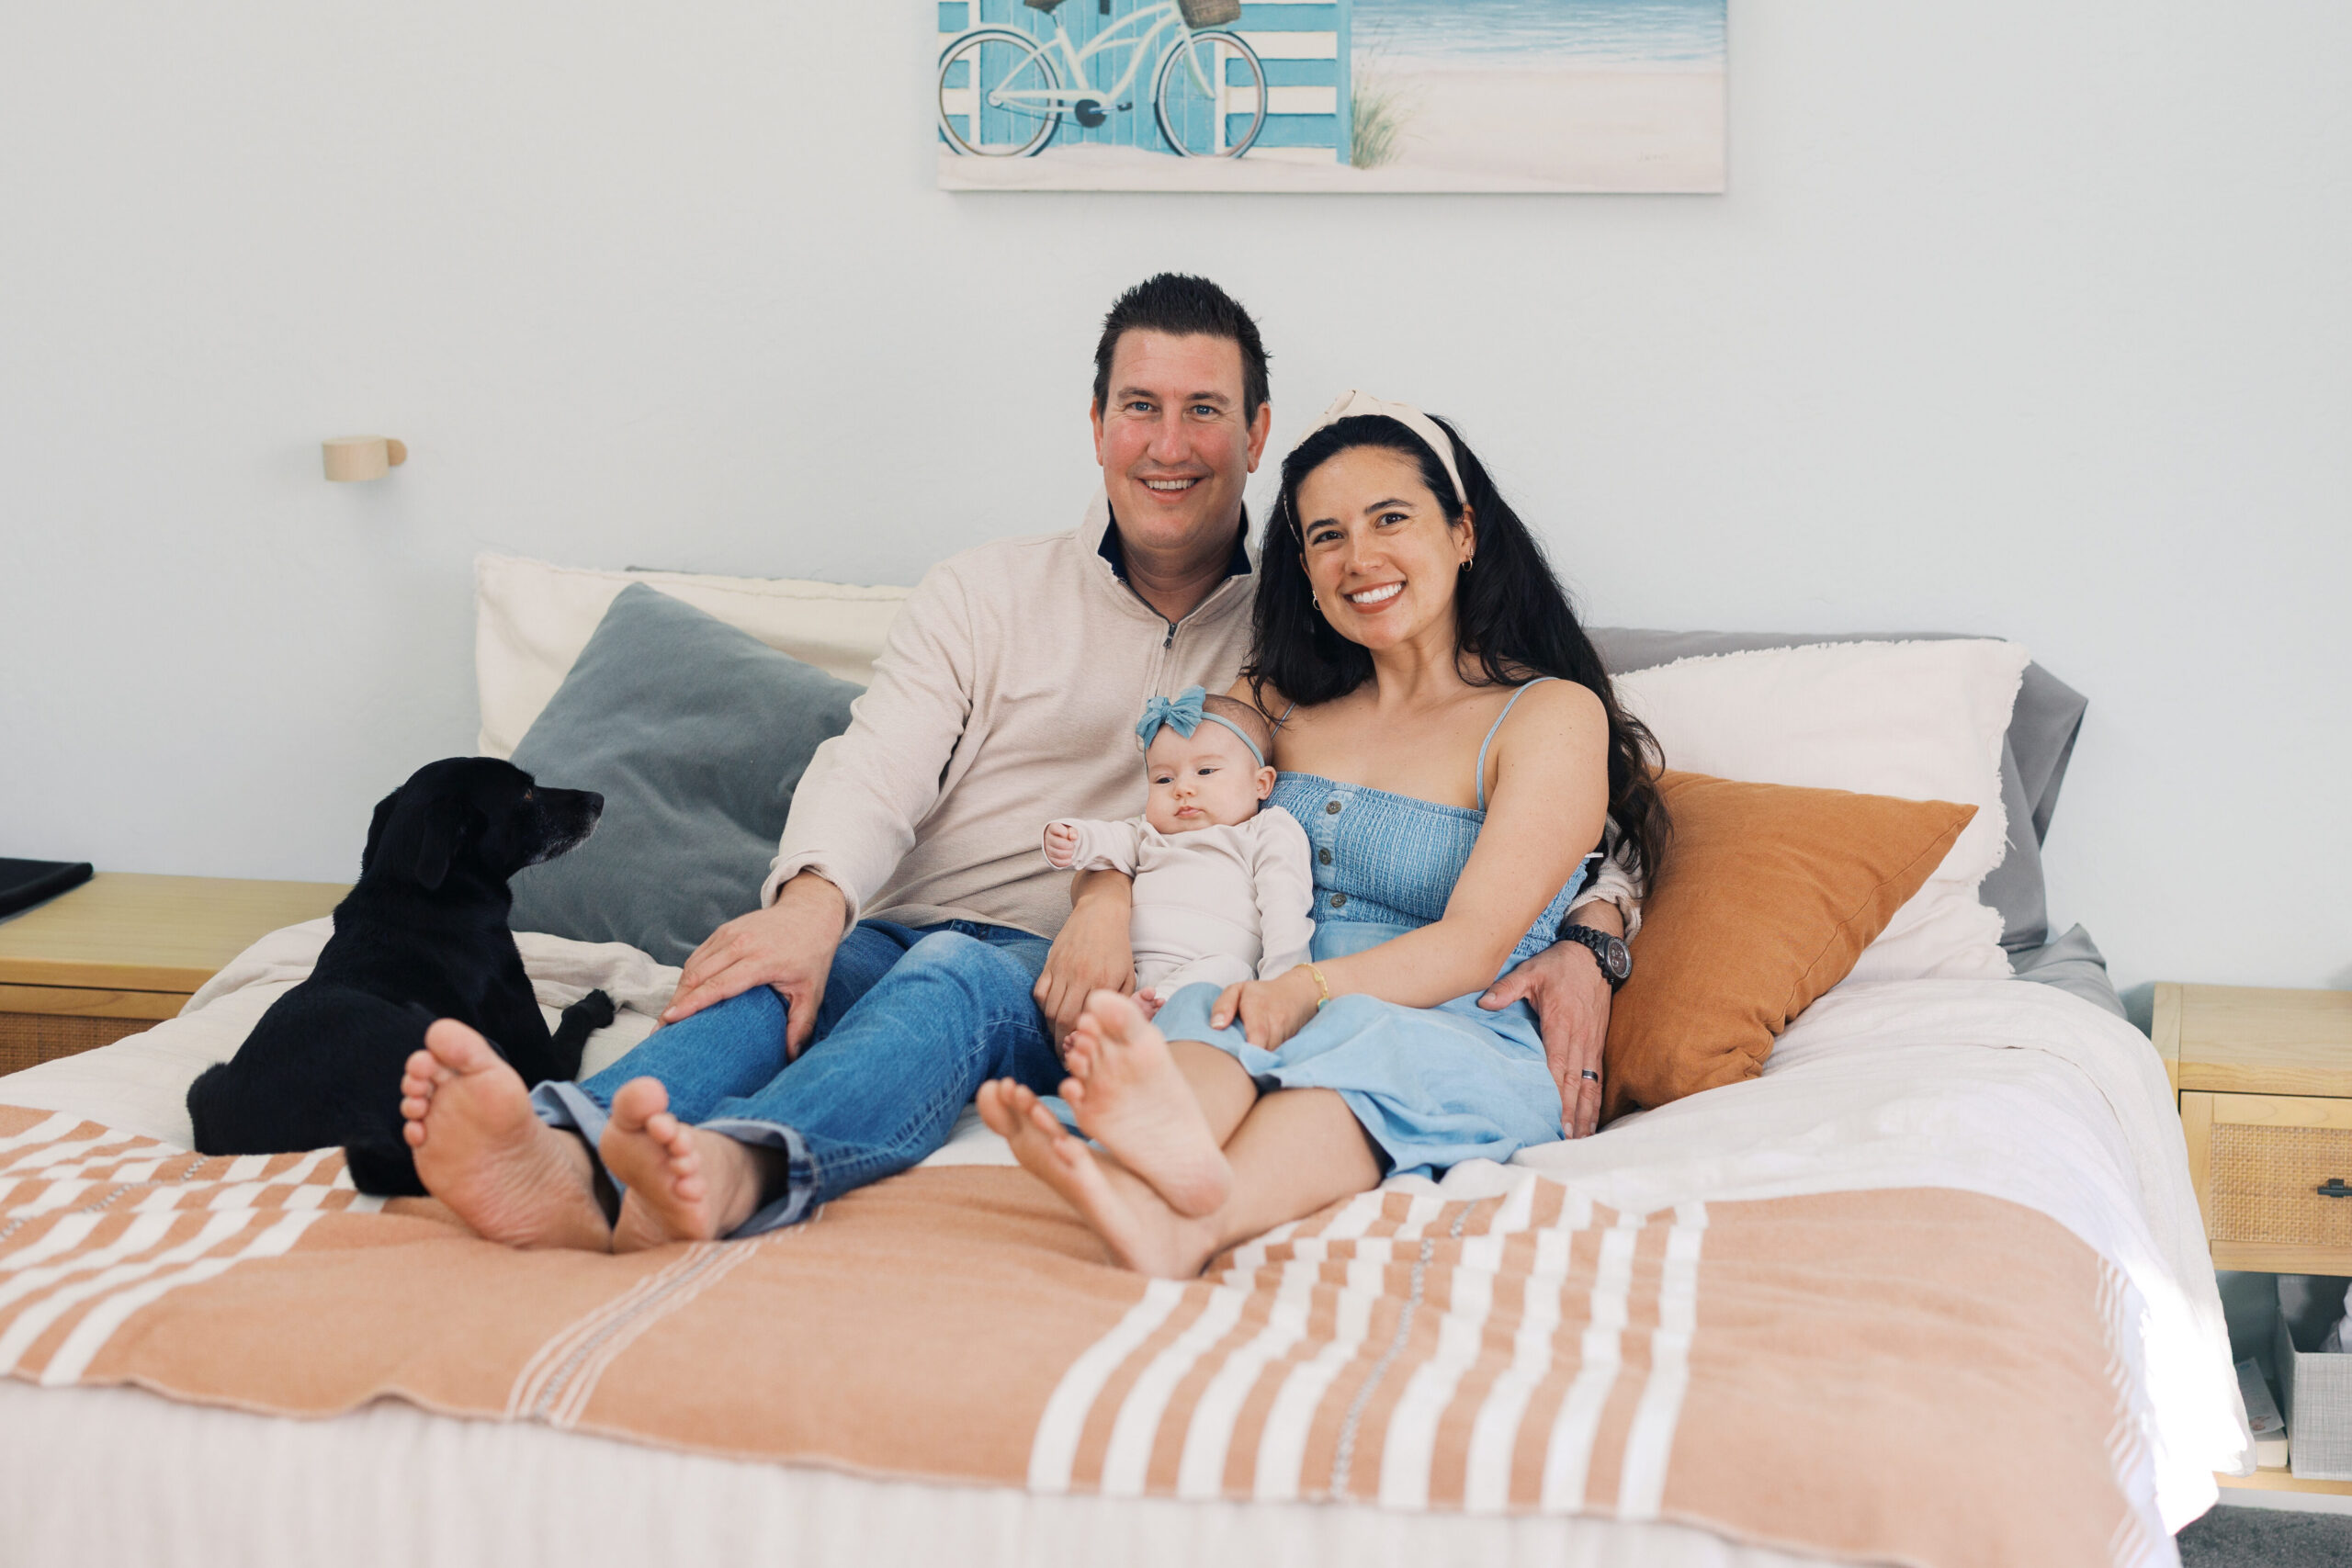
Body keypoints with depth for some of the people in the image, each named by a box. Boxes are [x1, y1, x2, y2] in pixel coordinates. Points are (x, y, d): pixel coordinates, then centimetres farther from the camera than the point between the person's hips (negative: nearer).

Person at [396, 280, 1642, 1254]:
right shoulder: (985, 595, 20)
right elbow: (875, 770, 4)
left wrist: (1585, 928, -10)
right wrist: (813, 898, -21)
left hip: (1089, 999, -2)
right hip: (902, 938, 2)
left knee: (955, 978, -38)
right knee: (777, 974, -34)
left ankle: (736, 1168, -69)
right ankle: (569, 1155, -65)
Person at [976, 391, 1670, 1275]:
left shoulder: (1552, 714, 5)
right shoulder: (1279, 707, 23)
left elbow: (1473, 945, -7)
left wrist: (1311, 988, -26)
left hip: (1464, 1049, -3)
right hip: (1291, 1033, 3)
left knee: (1361, 1035, -38)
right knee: (1201, 1012, -32)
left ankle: (1189, 1221, -68)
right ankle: (1167, 1159, -68)